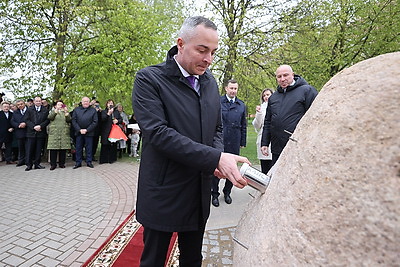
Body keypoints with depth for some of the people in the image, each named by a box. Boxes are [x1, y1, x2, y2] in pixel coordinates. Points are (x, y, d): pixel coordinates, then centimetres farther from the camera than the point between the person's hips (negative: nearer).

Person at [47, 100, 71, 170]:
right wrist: (55, 111, -19)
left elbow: (69, 120, 0)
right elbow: (49, 117, -7)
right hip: (54, 133, -1)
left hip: (64, 133, 1)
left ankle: (62, 163, 10)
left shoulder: (65, 112, 17)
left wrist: (66, 113, -14)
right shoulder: (52, 111, 15)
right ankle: (53, 164, 4)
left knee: (63, 149, 0)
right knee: (53, 149, -4)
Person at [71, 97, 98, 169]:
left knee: (89, 148, 4)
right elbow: (73, 121, 2)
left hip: (89, 132, -1)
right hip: (79, 132, 2)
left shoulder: (93, 110, 3)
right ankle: (78, 162, 16)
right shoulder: (76, 109, 8)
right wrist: (79, 130, -9)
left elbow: (95, 122, -3)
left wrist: (86, 130, -10)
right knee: (78, 148, 7)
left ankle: (89, 162, 13)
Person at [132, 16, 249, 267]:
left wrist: (219, 156, -9)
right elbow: (158, 132, -23)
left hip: (200, 194, 6)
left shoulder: (210, 81, 7)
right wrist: (215, 158, -28)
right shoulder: (149, 79, -11)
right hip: (163, 193, -5)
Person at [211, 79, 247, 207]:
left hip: (234, 142, 4)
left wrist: (242, 142, 9)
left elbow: (244, 125, 13)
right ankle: (214, 194, 21)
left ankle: (227, 192, 30)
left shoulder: (241, 105, 11)